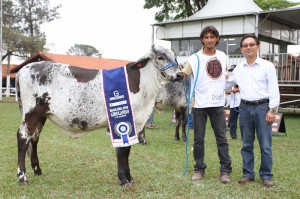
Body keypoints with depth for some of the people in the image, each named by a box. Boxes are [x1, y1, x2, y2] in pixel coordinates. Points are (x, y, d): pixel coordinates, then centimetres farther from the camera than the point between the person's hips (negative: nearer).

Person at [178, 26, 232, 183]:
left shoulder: (223, 56, 10)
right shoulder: (195, 58, -4)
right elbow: (184, 73, -16)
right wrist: (180, 75, -37)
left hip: (217, 104, 3)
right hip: (200, 104, -2)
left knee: (222, 138, 3)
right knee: (198, 139, 5)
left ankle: (225, 170, 9)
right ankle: (199, 169, 17)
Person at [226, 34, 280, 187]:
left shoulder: (267, 66, 0)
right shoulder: (238, 68, 11)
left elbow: (274, 89, -4)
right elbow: (226, 84, 24)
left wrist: (272, 109, -11)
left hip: (262, 107, -3)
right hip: (245, 107, 4)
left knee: (265, 145, -1)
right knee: (246, 144, 9)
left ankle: (266, 175, 11)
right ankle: (248, 174, 19)